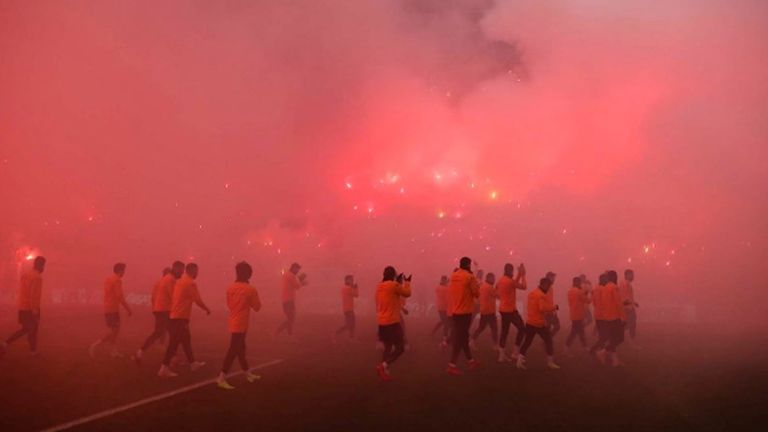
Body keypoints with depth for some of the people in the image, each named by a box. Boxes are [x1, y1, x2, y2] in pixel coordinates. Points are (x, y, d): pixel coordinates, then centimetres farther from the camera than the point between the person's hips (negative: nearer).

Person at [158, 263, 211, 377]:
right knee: (174, 343, -7)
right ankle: (164, 369, -7)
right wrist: (207, 309, 5)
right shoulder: (191, 283, -13)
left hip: (175, 315, 10)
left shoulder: (179, 282, 14)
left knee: (186, 339, 18)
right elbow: (198, 300, -11)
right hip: (181, 317, -10)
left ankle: (193, 363, 29)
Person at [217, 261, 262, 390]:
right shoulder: (251, 290, -13)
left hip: (233, 323, 7)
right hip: (241, 325, -7)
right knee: (233, 351, -5)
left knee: (240, 349, 17)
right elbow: (257, 307, -4)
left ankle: (249, 374, 33)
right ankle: (221, 378, -6)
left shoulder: (231, 288, 2)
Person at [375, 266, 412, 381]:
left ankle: (384, 371, 8)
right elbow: (407, 293, 1)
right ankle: (383, 366, -16)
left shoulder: (379, 286, 10)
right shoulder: (394, 285, -12)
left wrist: (398, 282, 25)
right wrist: (407, 282, 17)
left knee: (388, 347, 16)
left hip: (381, 322, 8)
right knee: (400, 348, -1)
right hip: (392, 322, -8)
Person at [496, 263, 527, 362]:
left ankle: (502, 355, 11)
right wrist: (523, 275, -2)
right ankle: (515, 353, 3)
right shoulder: (510, 281, -19)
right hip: (510, 310, -9)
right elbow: (524, 287, -12)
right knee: (522, 329, 3)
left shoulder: (500, 280, 8)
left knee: (504, 332, 11)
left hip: (503, 309, 9)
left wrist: (519, 275, 18)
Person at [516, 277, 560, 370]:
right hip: (539, 323, -8)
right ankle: (550, 362, 13)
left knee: (527, 342, 9)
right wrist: (554, 307, -12)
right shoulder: (542, 295, -16)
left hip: (529, 322, 8)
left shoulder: (531, 293, 12)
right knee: (548, 341, 8)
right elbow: (544, 308, -26)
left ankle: (520, 361, 3)